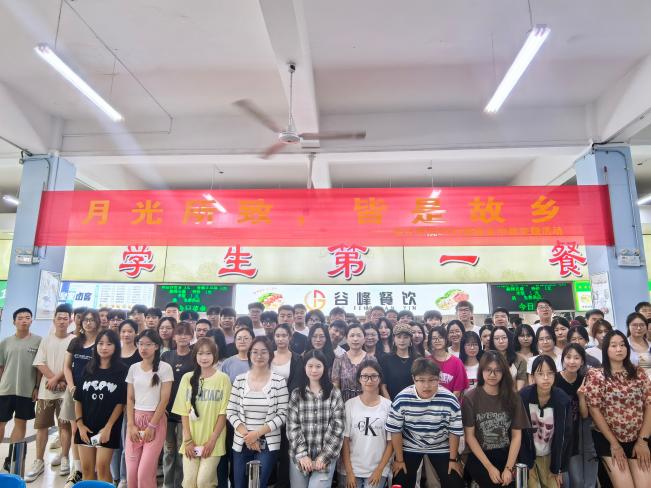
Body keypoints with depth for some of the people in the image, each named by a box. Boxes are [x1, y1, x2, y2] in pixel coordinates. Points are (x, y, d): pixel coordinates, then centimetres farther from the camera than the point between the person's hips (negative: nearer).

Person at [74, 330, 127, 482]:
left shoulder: (121, 370, -7)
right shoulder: (88, 368, 5)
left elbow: (121, 402, -8)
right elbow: (78, 399, 6)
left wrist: (108, 427, -13)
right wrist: (80, 424, -2)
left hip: (108, 427, -4)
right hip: (86, 426, 4)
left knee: (102, 467, -4)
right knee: (86, 468, 11)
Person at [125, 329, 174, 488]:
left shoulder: (165, 368, -8)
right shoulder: (133, 368, 6)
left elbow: (164, 400, -10)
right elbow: (130, 399, 6)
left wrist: (151, 426, -12)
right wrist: (131, 425, -3)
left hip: (156, 420, -4)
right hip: (135, 419, 4)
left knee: (145, 472, -6)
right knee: (131, 471, 5)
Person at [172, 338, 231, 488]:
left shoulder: (223, 379, -6)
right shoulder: (187, 378, 2)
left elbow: (223, 413, -6)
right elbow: (184, 412, 3)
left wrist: (212, 440, -9)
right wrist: (188, 440, -4)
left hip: (213, 441, -2)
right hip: (191, 440, 3)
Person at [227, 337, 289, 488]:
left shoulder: (279, 381, -7)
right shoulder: (240, 380, 0)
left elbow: (282, 415, -7)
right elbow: (231, 412, 1)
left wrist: (257, 433, -14)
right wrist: (246, 435, -10)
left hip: (268, 444, -2)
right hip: (241, 443, 2)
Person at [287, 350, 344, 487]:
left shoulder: (334, 394, -1)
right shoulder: (296, 394, 1)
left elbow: (337, 428, -5)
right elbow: (292, 427, -2)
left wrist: (324, 456, -10)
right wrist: (302, 454, -10)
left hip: (325, 458, -1)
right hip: (299, 457, 1)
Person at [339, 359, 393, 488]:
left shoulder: (388, 406, -6)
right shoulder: (350, 404, -5)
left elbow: (391, 442, -1)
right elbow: (345, 440, -3)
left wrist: (379, 470, -5)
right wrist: (349, 471, -6)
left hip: (378, 470, 0)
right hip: (351, 469, 1)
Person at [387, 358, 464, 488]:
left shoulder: (449, 400, -22)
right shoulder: (402, 399, -23)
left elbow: (454, 432, -8)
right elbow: (395, 430, -11)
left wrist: (453, 459, -2)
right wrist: (399, 459, -4)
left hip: (441, 447, 0)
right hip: (409, 447, 0)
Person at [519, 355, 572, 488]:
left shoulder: (563, 400, -15)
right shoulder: (523, 397, -20)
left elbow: (565, 436, -4)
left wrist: (559, 468, 0)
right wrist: (524, 464, -10)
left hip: (550, 457, 2)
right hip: (527, 455, -2)